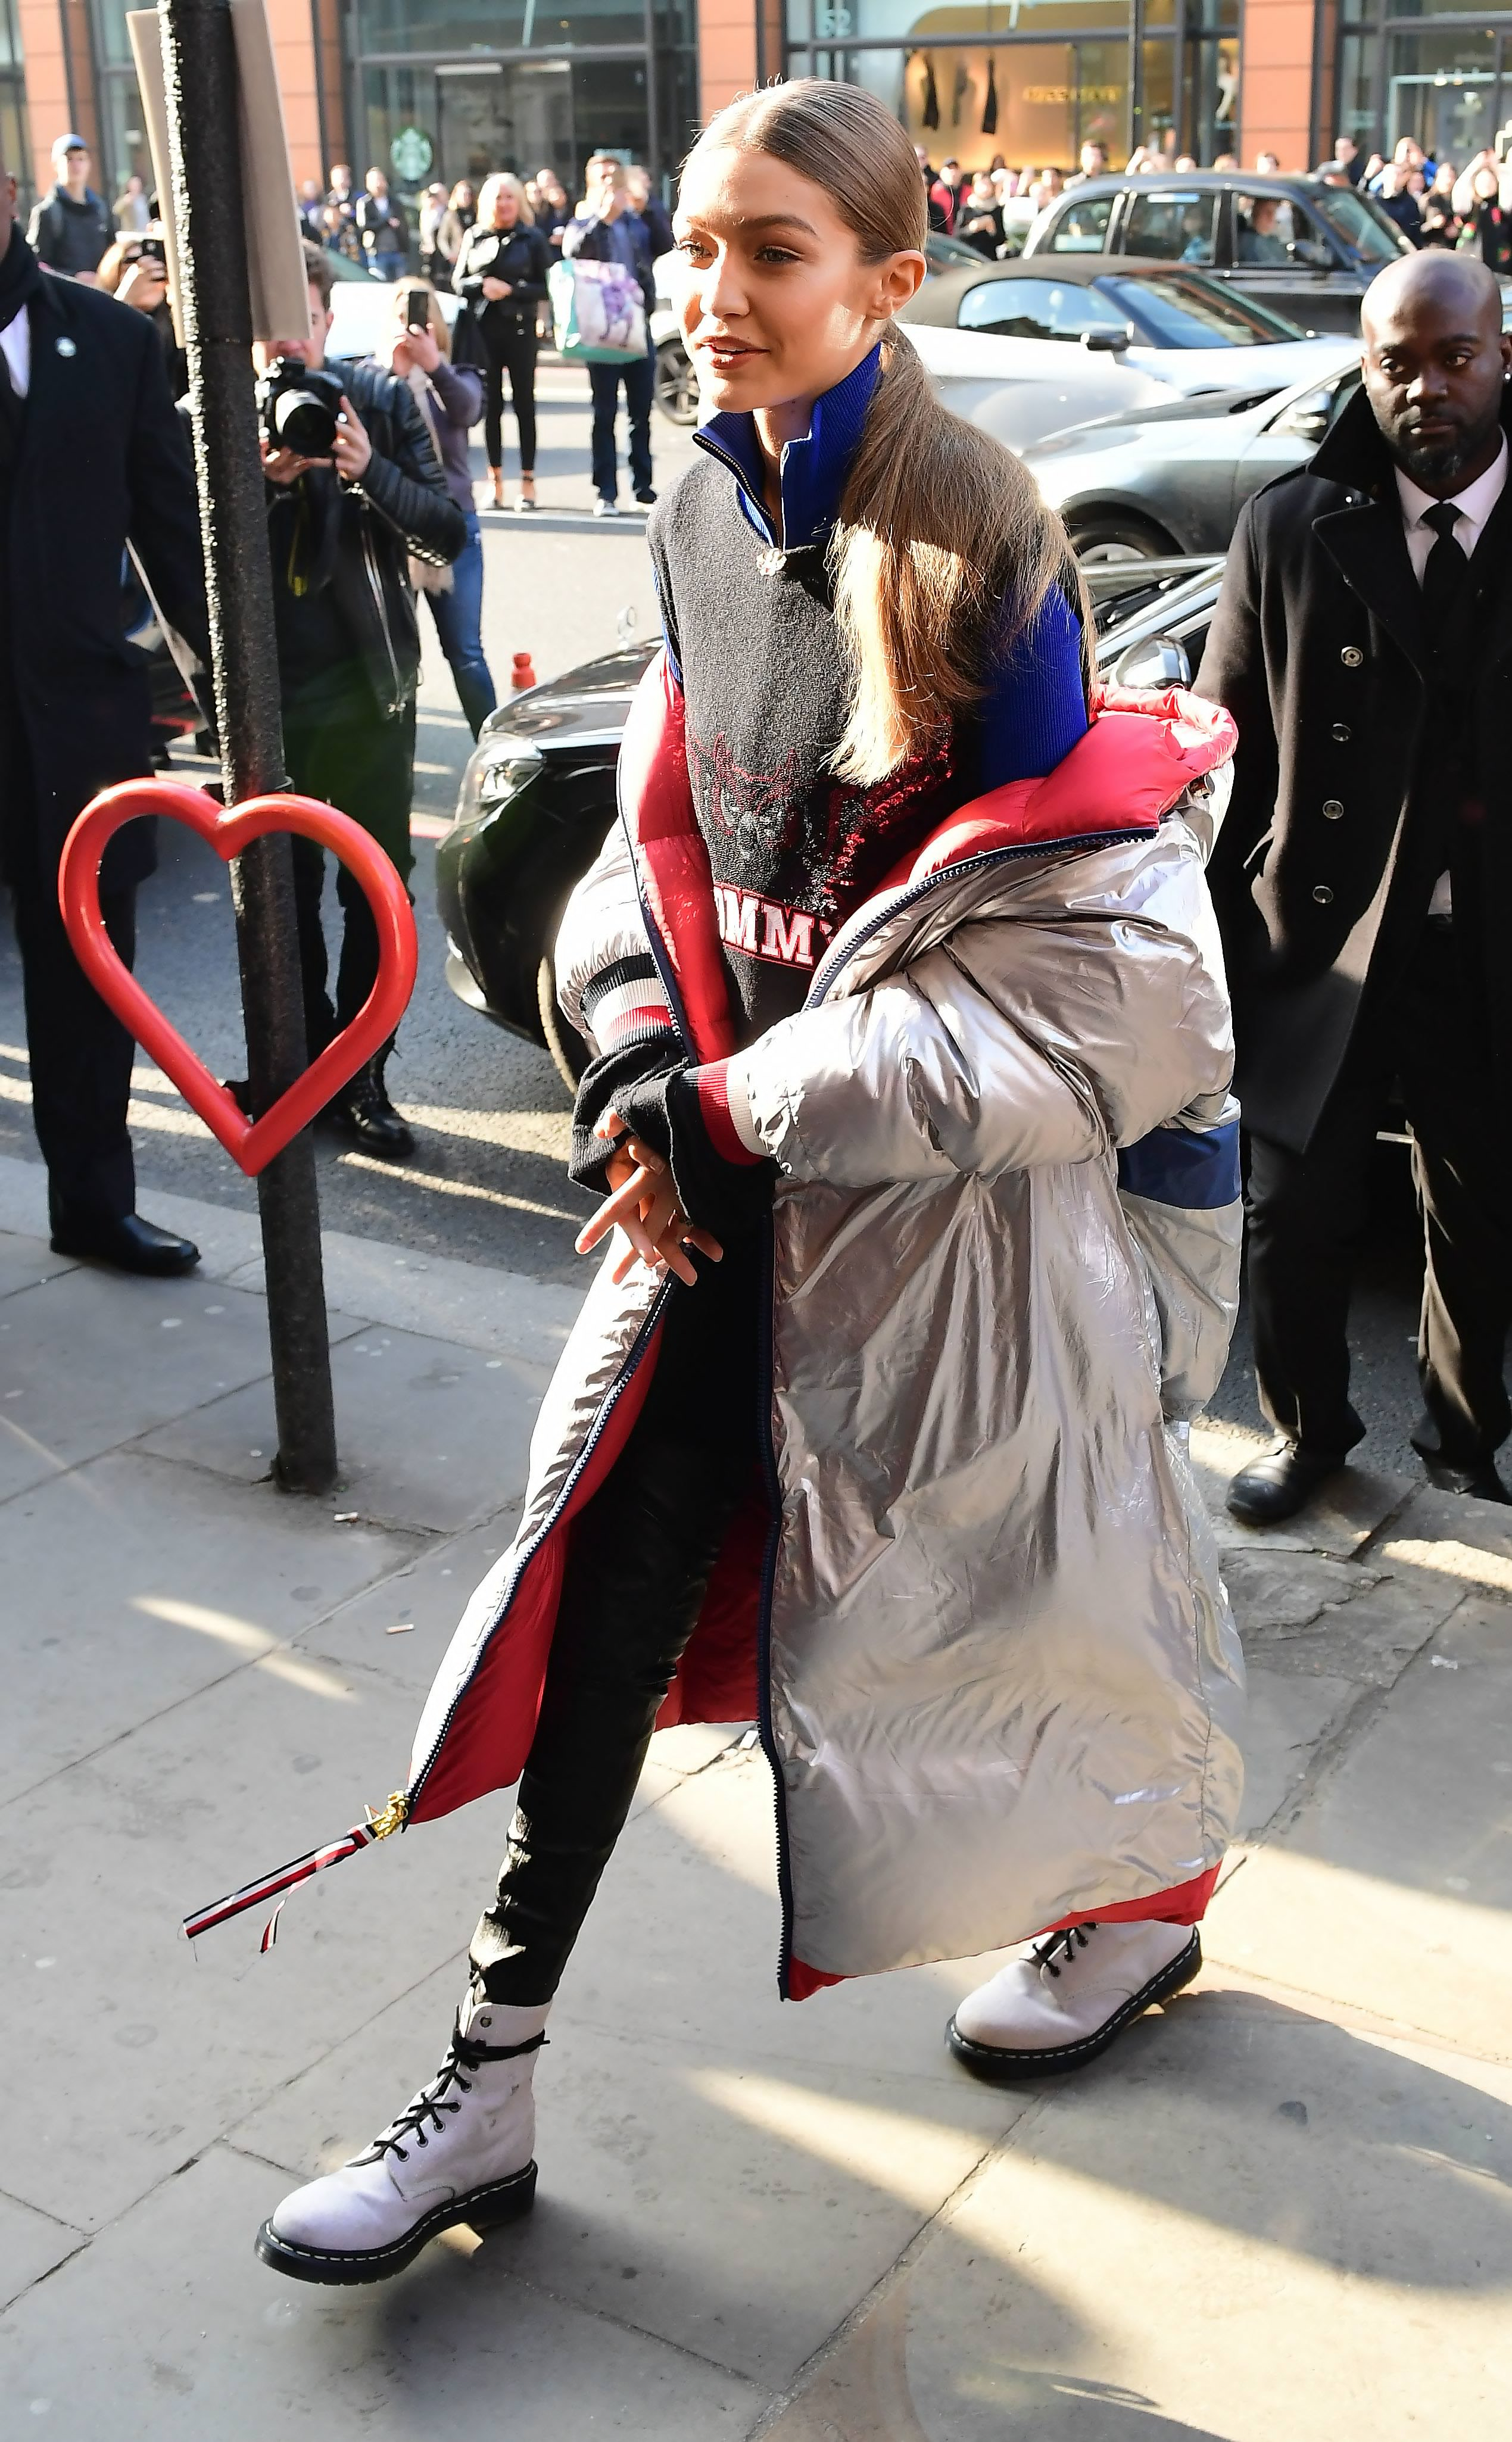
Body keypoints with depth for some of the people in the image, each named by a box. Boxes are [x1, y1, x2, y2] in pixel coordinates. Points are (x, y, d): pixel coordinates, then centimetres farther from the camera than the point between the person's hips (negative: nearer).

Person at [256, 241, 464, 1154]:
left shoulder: (382, 400, 0)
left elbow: (448, 533, -5)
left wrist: (369, 471, -21)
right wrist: (262, 482, -22)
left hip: (367, 684, 0)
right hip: (264, 692, 0)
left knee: (377, 888, 4)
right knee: (286, 890, 10)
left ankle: (362, 1079, 14)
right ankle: (310, 1068, 23)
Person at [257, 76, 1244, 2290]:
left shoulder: (975, 548, -16)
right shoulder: (709, 519, 4)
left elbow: (1053, 949, -20)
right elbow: (673, 827, 9)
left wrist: (742, 1110, -19)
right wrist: (642, 1056, -9)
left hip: (959, 1174, -5)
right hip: (739, 1150, 6)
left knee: (995, 1571, 13)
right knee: (609, 1569, 2)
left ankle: (1153, 1897, 45)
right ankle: (491, 2090, 14)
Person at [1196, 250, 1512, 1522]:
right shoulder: (1290, 529, -3)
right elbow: (1227, 750, 0)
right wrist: (1222, 944, -2)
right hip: (1323, 942, 0)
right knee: (1296, 1221, 12)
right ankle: (1311, 1430, 37)